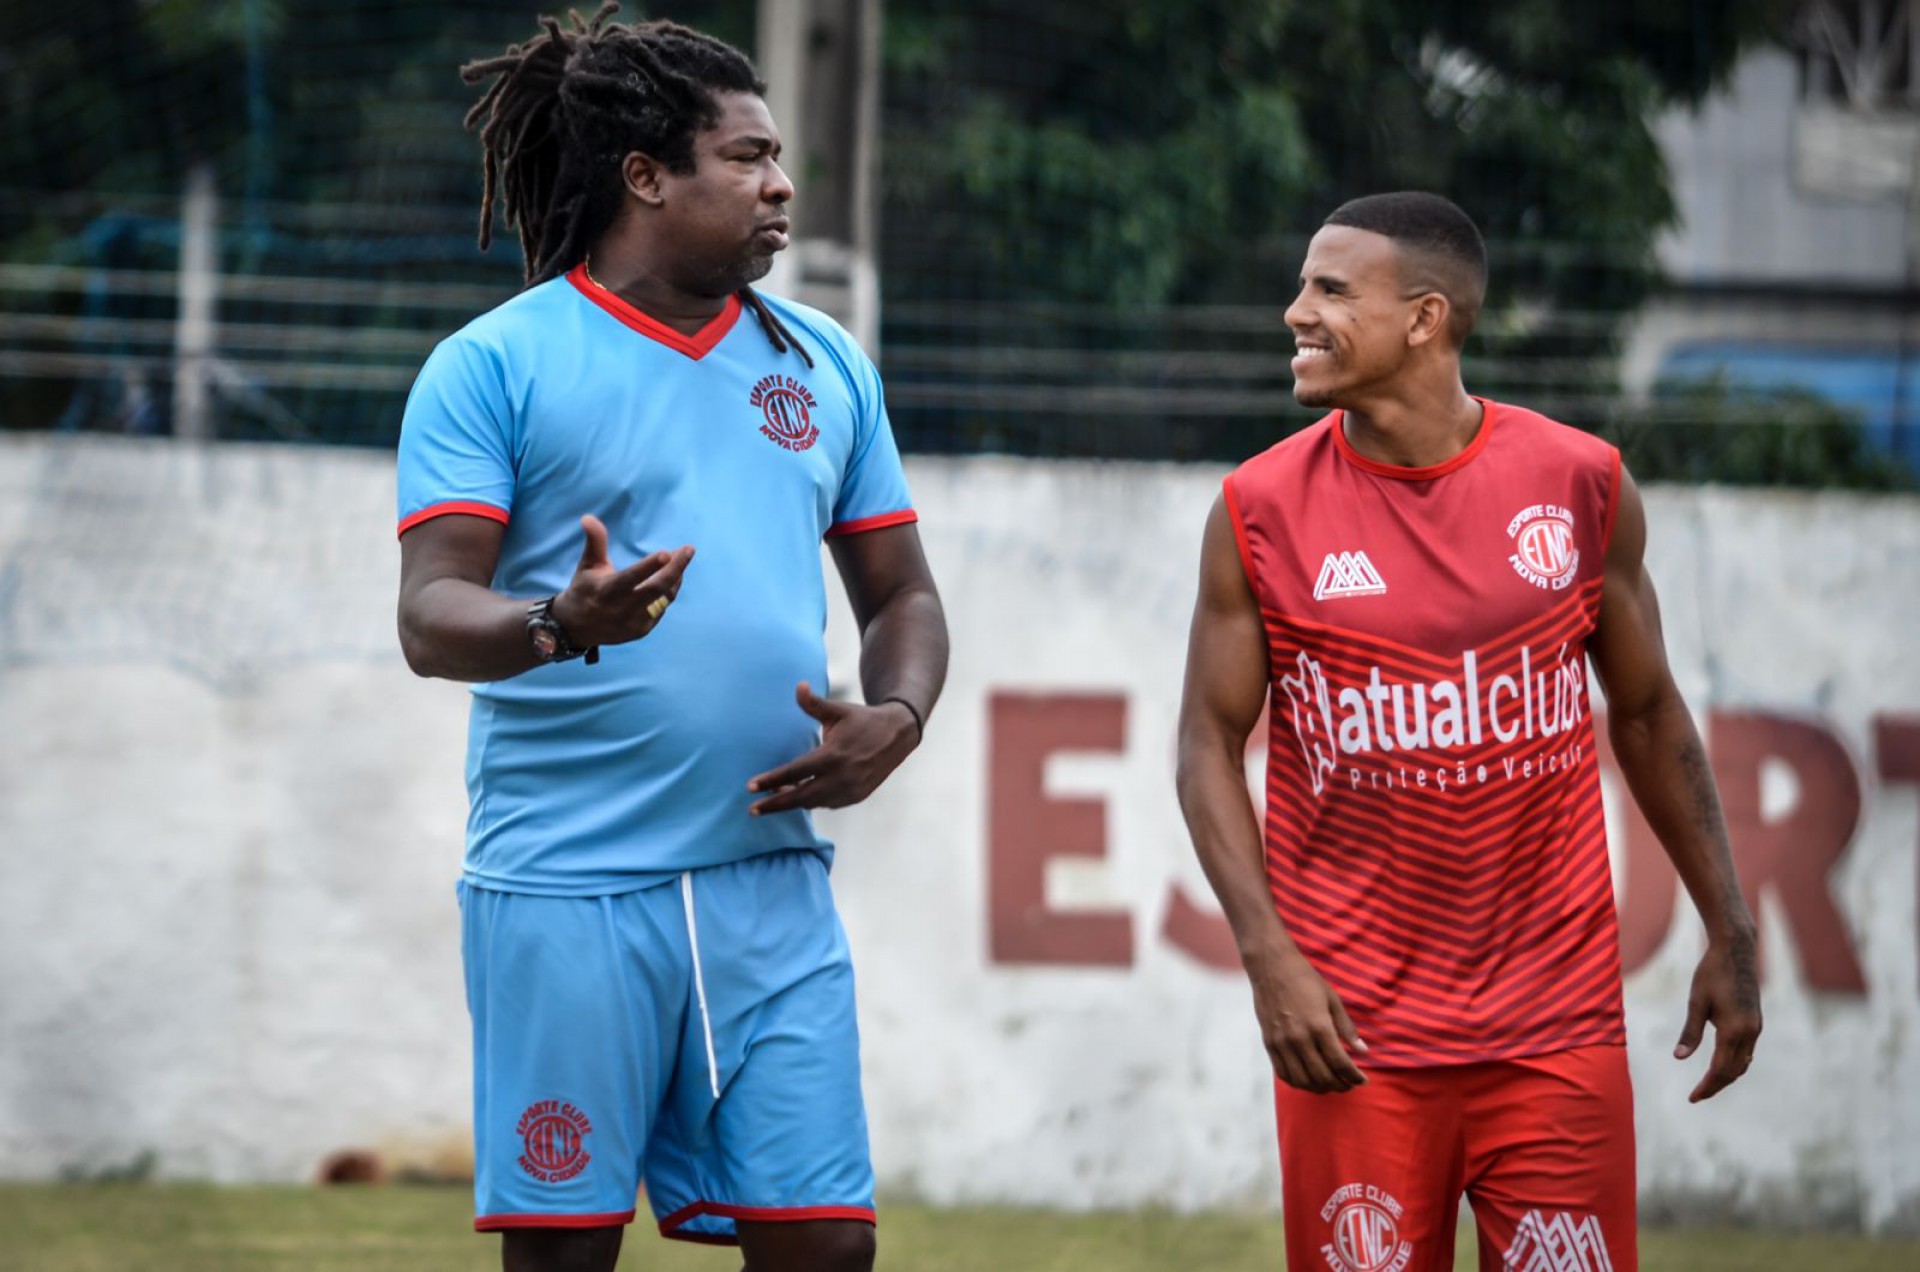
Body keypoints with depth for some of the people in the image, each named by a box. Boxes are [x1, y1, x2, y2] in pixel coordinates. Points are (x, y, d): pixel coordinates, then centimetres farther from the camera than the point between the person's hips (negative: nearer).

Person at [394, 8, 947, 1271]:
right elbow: (432, 619, -9)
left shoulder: (825, 362, 14)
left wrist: (894, 720, -1)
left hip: (770, 883, 4)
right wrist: (559, 625, -31)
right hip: (567, 887, -4)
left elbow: (901, 596, 20)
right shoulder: (497, 365, -2)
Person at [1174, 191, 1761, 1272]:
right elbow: (1211, 744, 1)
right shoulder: (1263, 512, -2)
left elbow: (1648, 713, 11)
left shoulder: (1581, 484, 1)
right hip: (1354, 1035, -1)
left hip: (1554, 1029, 1)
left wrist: (1729, 936, 9)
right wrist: (1269, 957, -12)